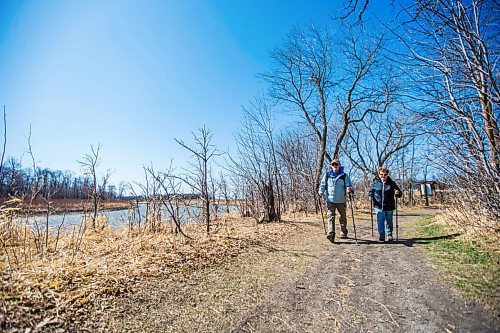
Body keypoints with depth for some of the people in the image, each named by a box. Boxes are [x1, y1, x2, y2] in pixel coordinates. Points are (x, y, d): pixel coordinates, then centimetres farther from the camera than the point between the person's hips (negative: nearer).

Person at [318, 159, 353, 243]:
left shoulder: (344, 175, 1)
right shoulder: (327, 175, 3)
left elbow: (348, 185, -2)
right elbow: (323, 184, 6)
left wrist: (349, 189, -24)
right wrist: (320, 193, -7)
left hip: (341, 200, 1)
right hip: (330, 200, -1)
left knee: (342, 217, 15)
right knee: (330, 216, -11)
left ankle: (344, 233, 33)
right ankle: (331, 234, -15)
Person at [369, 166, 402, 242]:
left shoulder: (392, 183, 0)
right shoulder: (375, 183, 0)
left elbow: (400, 194, 4)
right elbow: (371, 191, 14)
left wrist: (398, 193, -19)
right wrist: (371, 196, -7)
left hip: (389, 207, 1)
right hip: (379, 206, -1)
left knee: (389, 221, 13)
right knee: (380, 221, -6)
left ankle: (389, 235, 31)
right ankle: (381, 236, 2)